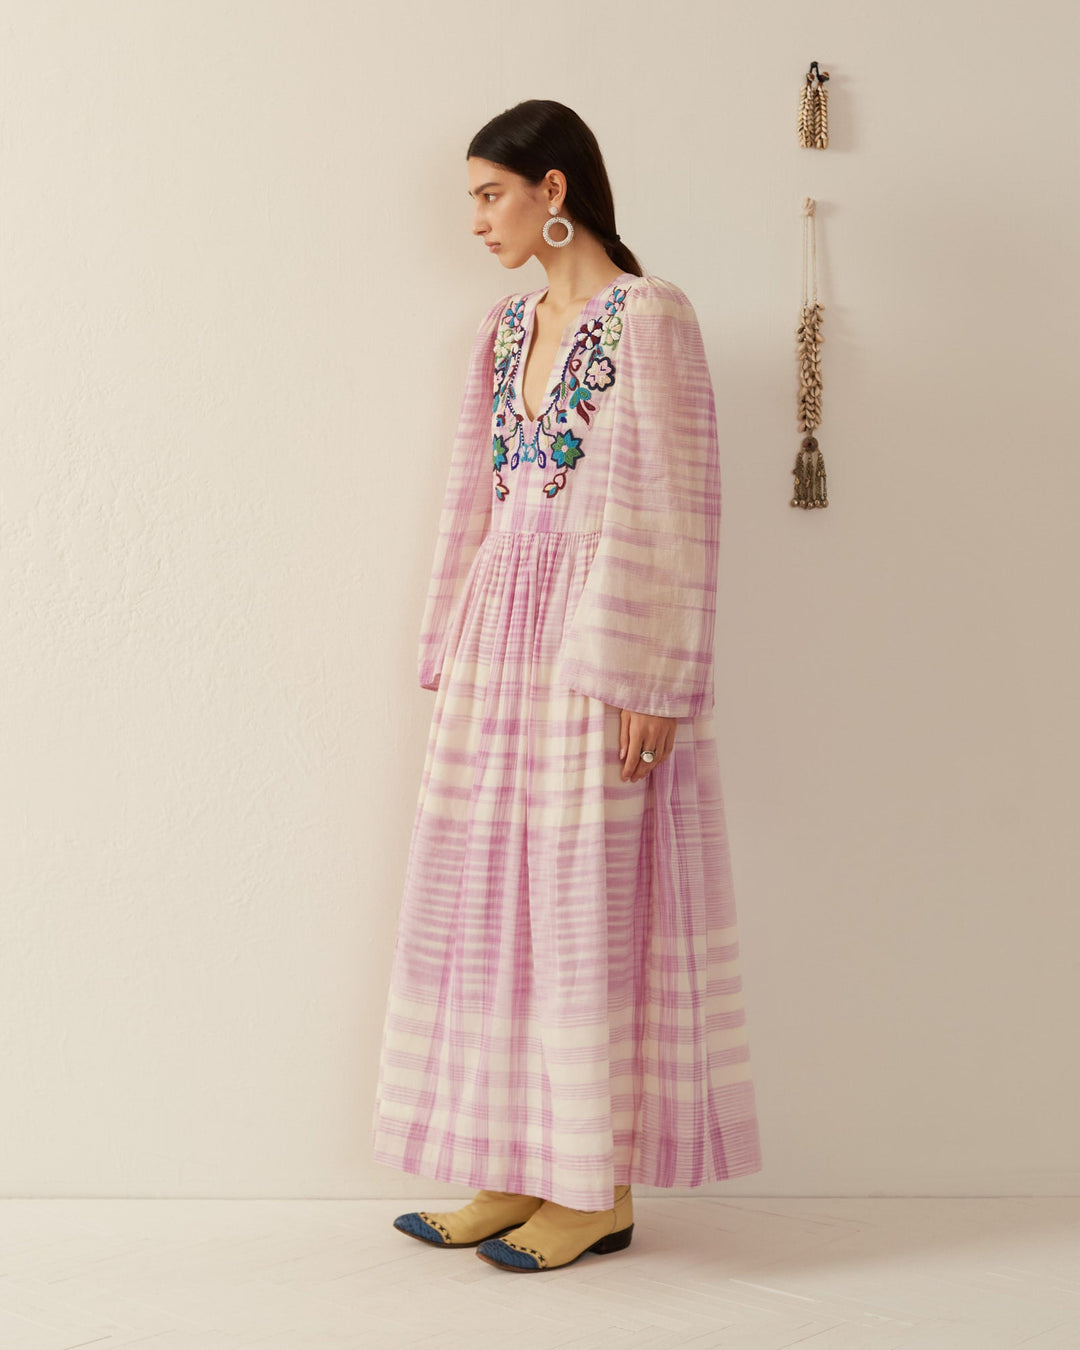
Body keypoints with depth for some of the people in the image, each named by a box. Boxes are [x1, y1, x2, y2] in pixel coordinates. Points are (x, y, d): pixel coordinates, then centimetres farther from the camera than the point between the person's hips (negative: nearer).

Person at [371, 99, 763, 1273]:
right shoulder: (507, 326, 14)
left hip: (602, 647, -7)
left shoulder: (649, 318, -8)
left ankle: (605, 1188, 11)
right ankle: (518, 1173, 17)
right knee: (493, 896, 7)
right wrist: (452, 652, 12)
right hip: (502, 646, 8)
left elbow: (674, 514, -12)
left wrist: (648, 685, -16)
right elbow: (477, 496, 15)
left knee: (595, 902, -2)